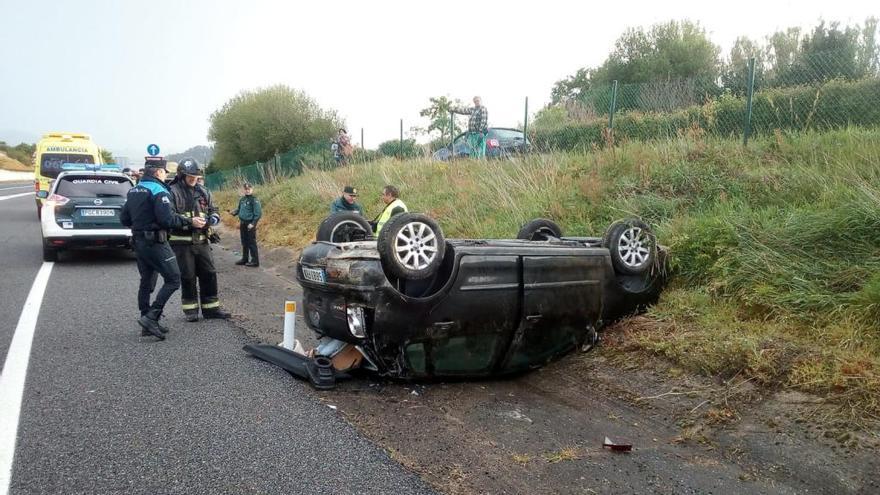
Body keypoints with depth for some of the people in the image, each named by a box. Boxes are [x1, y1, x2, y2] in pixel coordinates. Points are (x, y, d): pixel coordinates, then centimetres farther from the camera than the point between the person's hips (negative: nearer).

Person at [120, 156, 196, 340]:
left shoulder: (133, 191, 13)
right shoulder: (158, 191, -14)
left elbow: (124, 219, 18)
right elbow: (167, 219, -22)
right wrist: (190, 222, -13)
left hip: (139, 242, 9)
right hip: (155, 242, -9)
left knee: (146, 282, 14)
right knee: (172, 280, -6)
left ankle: (148, 324, 17)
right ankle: (151, 317, -14)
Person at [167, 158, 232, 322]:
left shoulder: (203, 192, 12)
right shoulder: (173, 192, -6)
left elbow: (214, 212, 14)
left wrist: (211, 219, -9)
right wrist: (190, 222, -25)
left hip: (201, 241, 5)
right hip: (181, 242, -5)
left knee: (209, 274, 6)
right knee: (188, 276, 2)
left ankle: (211, 308, 16)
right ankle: (190, 310, 14)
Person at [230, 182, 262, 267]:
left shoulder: (254, 200, -15)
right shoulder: (242, 199, 7)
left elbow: (258, 213, -16)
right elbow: (239, 209, 19)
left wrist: (253, 223, -20)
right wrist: (234, 212, -2)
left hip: (250, 224, -8)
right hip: (242, 223, 8)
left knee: (251, 243, -3)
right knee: (244, 242, 16)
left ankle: (255, 261, 4)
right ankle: (245, 259, 28)